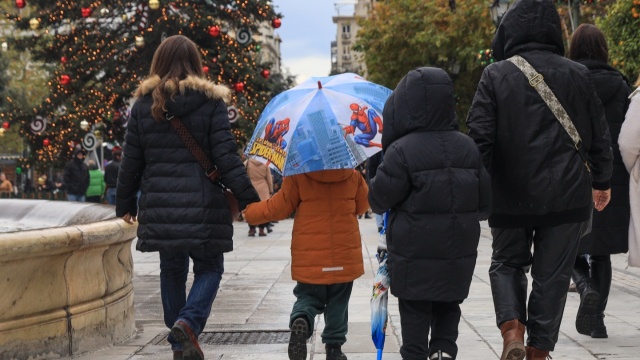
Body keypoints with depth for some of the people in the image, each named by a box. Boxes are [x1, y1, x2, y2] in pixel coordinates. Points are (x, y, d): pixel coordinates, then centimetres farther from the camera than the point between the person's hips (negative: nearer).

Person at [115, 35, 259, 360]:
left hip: (160, 207, 3)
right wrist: (249, 199, -5)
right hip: (203, 206, -3)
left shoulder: (143, 105, 5)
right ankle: (188, 321, -14)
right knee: (209, 268, 10)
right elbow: (226, 156, -8)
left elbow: (131, 162, 8)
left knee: (171, 271, 16)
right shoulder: (211, 102, -3)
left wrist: (125, 204, 19)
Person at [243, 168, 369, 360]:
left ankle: (301, 319, -16)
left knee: (308, 296, 15)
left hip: (310, 258, -1)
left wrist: (249, 212, 9)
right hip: (345, 256, 1)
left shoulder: (298, 176, -11)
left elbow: (278, 208, -7)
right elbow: (362, 206, 12)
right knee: (338, 302, 16)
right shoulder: (353, 176, -3)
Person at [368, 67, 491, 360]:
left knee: (414, 313, 9)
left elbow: (379, 199, -11)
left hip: (414, 253, -4)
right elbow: (484, 200, 7)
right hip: (459, 251, 4)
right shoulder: (468, 147, 1)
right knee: (448, 305, 19)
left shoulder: (401, 151, -16)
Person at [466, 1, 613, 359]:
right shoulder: (577, 74, 1)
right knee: (552, 275, 11)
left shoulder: (496, 75, -5)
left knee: (507, 262, 18)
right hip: (566, 195, 1)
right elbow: (600, 136, 8)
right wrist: (601, 181, 22)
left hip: (511, 196, -1)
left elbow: (480, 135, -10)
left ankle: (512, 330, -4)